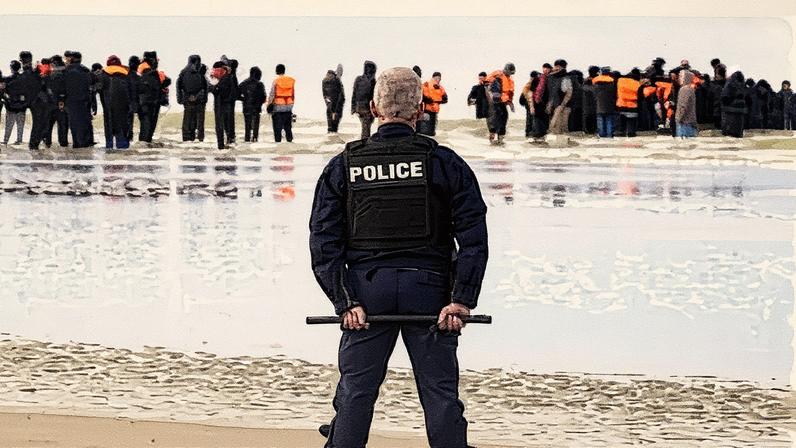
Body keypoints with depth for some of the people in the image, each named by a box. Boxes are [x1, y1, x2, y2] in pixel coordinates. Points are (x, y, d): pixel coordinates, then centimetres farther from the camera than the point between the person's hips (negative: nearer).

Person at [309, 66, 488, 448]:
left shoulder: (342, 167, 4)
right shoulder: (445, 163, 0)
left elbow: (324, 243, -2)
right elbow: (473, 237, -7)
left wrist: (344, 302, -4)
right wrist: (462, 300, -8)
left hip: (366, 287, 1)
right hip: (428, 287, -1)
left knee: (355, 390, 9)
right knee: (440, 392, 4)